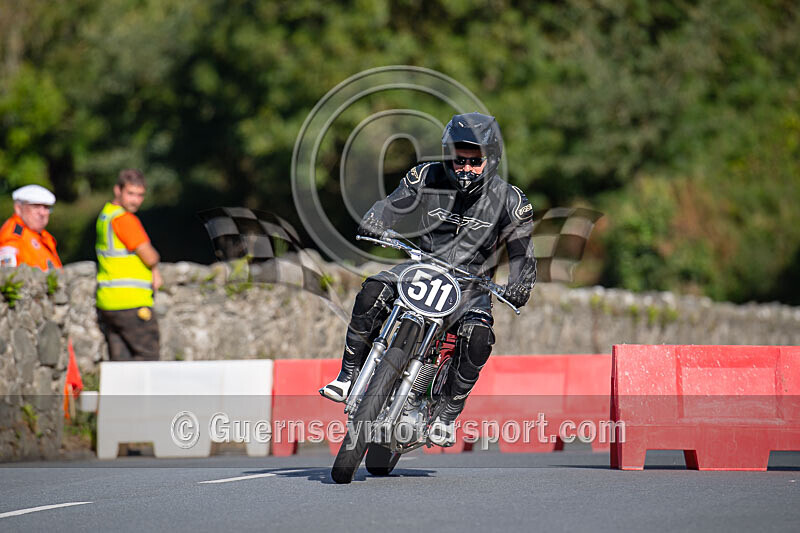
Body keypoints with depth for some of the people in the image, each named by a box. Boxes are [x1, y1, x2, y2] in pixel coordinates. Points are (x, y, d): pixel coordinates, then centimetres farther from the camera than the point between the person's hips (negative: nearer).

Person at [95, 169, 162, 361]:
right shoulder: (124, 219, -15)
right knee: (148, 357, -5)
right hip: (131, 303, -9)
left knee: (119, 360, 7)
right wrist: (155, 259, 9)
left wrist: (154, 271, 3)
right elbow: (150, 257, -14)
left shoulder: (106, 213, 15)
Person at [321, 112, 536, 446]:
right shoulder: (428, 178, -2)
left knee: (478, 337, -32)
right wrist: (371, 225, -25)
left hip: (472, 284, -1)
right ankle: (348, 376, -16)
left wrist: (520, 286, -24)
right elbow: (392, 205, -2)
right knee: (372, 293, -28)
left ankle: (447, 414, -14)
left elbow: (521, 254, -3)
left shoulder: (509, 201, -5)